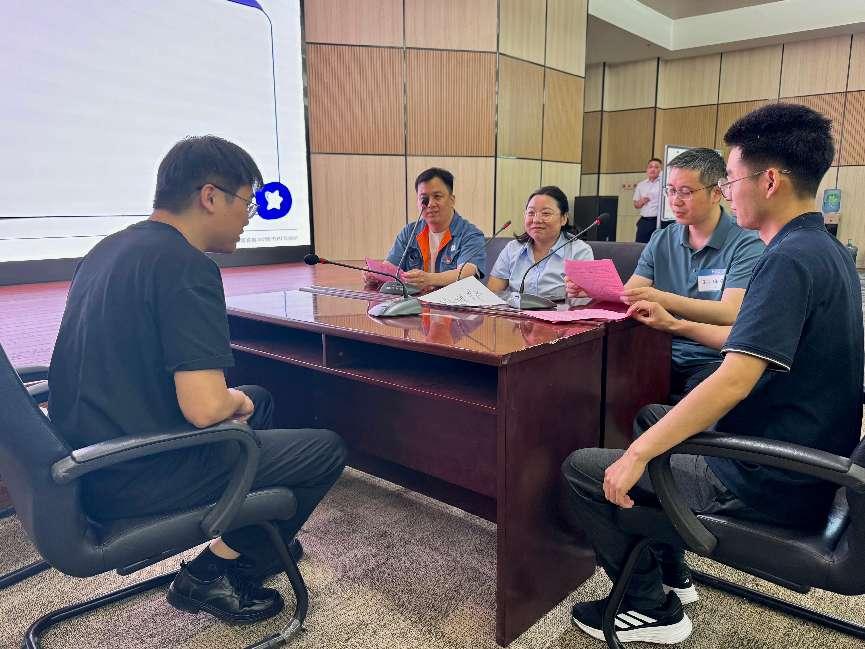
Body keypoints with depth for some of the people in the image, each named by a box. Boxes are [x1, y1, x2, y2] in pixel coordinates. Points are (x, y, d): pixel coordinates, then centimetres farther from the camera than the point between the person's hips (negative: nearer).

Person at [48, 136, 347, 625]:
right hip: (132, 479, -9)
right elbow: (203, 407, -29)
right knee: (327, 450, -1)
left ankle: (255, 539, 36)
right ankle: (214, 576, 11)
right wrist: (237, 401, -5)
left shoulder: (109, 249, 8)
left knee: (260, 400, 25)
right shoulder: (186, 265, -21)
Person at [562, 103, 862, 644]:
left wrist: (638, 455, -27)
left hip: (767, 483, -10)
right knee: (653, 416, 27)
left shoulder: (790, 260, -24)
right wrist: (676, 324, 17)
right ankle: (670, 572, 31)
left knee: (582, 469, -6)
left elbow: (733, 383, -32)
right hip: (805, 460, 10)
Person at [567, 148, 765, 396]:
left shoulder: (747, 244, -5)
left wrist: (663, 299, -31)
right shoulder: (661, 241, 12)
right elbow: (626, 294, 4)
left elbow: (730, 314, -19)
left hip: (714, 360, -4)